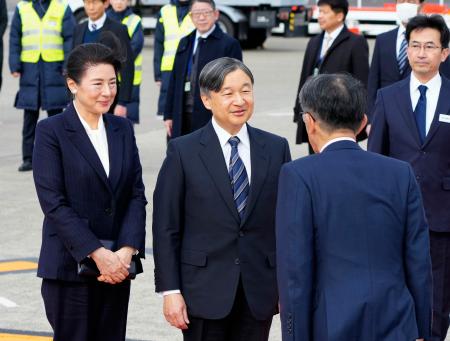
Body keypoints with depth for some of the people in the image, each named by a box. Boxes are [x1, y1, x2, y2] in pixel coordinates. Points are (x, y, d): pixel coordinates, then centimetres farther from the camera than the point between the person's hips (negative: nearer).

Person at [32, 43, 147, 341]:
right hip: (70, 266, -5)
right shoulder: (51, 132, -6)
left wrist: (126, 251, -8)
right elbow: (53, 202, -12)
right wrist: (97, 254, -16)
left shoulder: (123, 129, 10)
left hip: (117, 265, 5)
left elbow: (137, 194, 6)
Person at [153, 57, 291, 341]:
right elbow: (165, 227, -2)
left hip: (259, 292, 2)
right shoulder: (183, 152, -2)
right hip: (205, 290, -2)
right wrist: (170, 291, -7)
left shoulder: (276, 149, 5)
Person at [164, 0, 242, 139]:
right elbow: (174, 81, 17)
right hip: (183, 118, 6)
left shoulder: (229, 44, -3)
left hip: (212, 118, -5)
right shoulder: (184, 43, 16)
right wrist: (169, 115, 12)